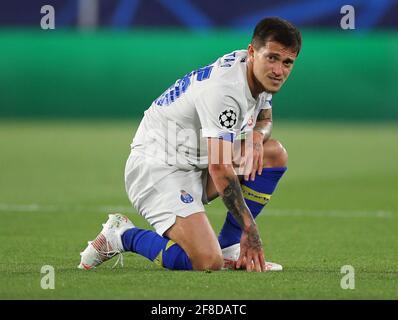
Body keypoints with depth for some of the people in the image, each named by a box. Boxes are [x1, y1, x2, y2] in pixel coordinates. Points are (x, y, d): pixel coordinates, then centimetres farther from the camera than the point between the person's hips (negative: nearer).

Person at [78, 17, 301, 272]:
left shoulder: (261, 73, 3)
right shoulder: (224, 88, -26)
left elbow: (265, 119, 23)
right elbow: (219, 167, -27)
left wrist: (257, 136, -5)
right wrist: (250, 230, -26)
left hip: (195, 164, 10)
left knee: (275, 154, 2)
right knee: (207, 262, -26)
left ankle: (228, 249, 3)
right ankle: (123, 235, -3)